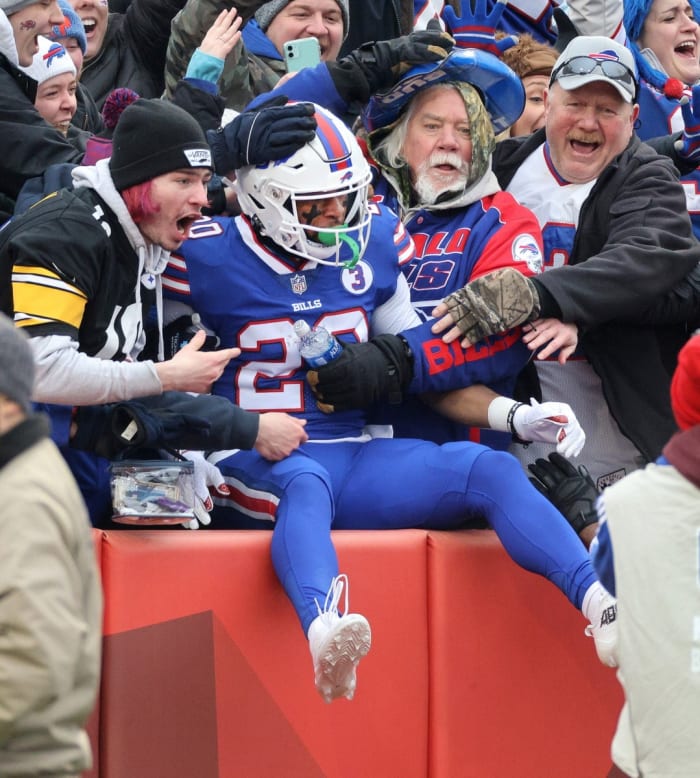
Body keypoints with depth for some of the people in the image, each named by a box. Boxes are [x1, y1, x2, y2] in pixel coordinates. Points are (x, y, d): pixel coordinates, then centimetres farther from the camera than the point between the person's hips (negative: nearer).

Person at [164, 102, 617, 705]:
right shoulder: (210, 257, -2)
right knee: (305, 484, -41)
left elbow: (411, 341, 23)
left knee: (490, 470, -16)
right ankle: (325, 631, -73)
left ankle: (600, 606, -33)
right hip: (252, 468, -6)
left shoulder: (373, 242, 12)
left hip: (350, 455, 6)